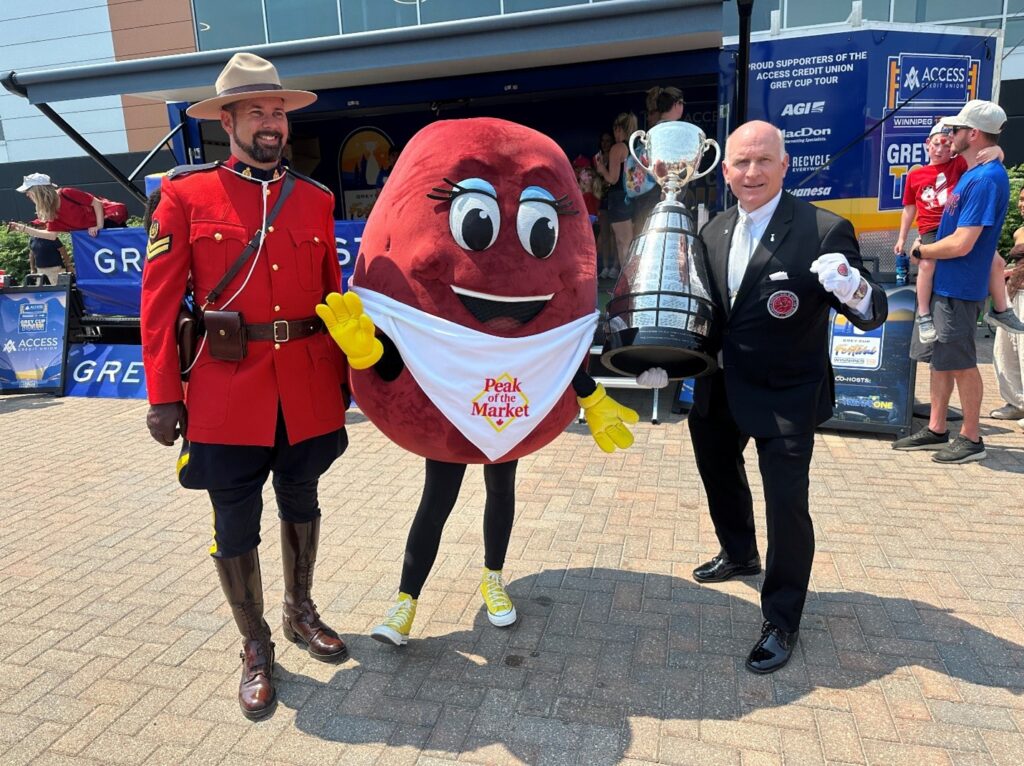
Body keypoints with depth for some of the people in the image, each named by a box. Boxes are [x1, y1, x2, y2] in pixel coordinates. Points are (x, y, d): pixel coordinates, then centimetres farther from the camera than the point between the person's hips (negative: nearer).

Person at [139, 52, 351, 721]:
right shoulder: (186, 195, -2)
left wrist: (342, 374, 9)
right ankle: (256, 649, 28)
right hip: (227, 390, -3)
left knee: (301, 503, 18)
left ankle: (301, 613, 41)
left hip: (309, 389, 3)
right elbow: (159, 301, -4)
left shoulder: (316, 199, 7)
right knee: (236, 525, 7)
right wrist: (163, 395, -7)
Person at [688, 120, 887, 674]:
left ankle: (781, 622, 18)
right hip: (722, 389, 7)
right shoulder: (715, 231, 0)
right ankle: (739, 554, 52)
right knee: (718, 470, 23)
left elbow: (871, 315, -18)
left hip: (787, 397, -6)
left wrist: (855, 290, -39)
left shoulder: (824, 230, -18)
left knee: (786, 504, -5)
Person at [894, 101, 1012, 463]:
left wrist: (921, 251, -9)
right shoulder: (971, 173, 12)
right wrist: (925, 245, 9)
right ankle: (936, 430, 24)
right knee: (940, 358, 14)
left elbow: (961, 243, -24)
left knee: (961, 363, 1)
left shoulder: (986, 179, -19)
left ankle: (971, 439, 14)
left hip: (959, 289, -9)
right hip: (942, 283, 9)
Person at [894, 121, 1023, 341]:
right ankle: (923, 316, -18)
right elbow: (909, 208, 16)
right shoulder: (915, 175, 8)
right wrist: (901, 238, 13)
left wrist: (995, 150, -33)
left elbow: (996, 158, -8)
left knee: (995, 261, -4)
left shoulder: (959, 164, 6)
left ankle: (1001, 311, 17)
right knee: (927, 263, -32)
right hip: (932, 230, -2)